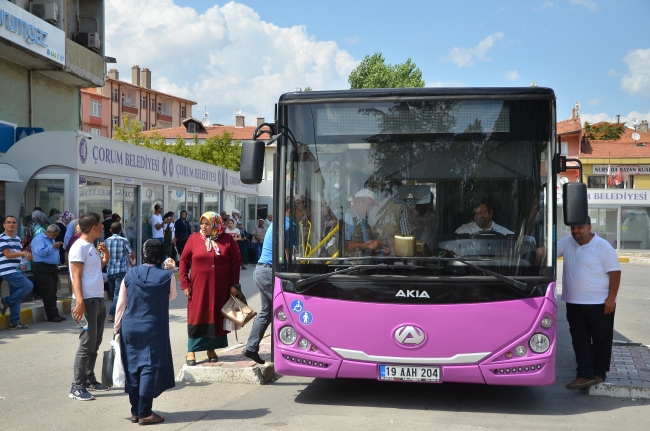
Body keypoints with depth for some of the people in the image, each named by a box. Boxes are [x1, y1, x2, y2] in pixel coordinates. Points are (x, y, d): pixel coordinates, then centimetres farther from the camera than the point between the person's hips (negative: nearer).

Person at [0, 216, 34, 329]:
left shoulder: (17, 239, 18)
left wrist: (26, 256, 2)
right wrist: (24, 253, -17)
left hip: (16, 270, 9)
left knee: (16, 297, 7)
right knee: (28, 286, -17)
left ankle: (14, 322, 12)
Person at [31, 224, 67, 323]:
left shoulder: (52, 240, 20)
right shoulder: (39, 239, -9)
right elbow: (41, 252, -23)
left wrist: (57, 247, 7)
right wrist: (53, 246, -19)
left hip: (53, 268, 9)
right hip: (42, 268, -9)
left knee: (53, 293, 11)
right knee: (48, 293, -7)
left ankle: (55, 314, 16)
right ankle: (52, 315, -4)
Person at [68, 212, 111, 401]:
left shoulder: (91, 246, 14)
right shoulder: (79, 247, -14)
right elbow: (76, 277, -20)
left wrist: (105, 259, 8)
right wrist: (79, 301, -28)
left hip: (98, 300, 10)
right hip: (87, 302, -10)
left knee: (95, 344, 16)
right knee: (87, 344, -9)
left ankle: (89, 379, 26)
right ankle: (77, 387, -5)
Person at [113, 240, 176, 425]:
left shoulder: (130, 274, 0)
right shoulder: (167, 276, -8)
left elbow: (121, 304, 2)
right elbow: (172, 296, 11)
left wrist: (116, 327, 11)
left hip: (130, 328, 4)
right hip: (154, 330, -4)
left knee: (133, 368, 11)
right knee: (150, 369, 2)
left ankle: (135, 411, 20)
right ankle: (145, 413, 2)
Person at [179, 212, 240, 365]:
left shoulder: (227, 240, 1)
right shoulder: (194, 238, 1)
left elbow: (235, 262, 3)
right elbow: (184, 261, 4)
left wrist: (234, 284, -1)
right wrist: (184, 284, -1)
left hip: (220, 288, 1)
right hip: (199, 287, -1)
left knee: (216, 317, 9)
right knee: (197, 318, 0)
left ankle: (211, 349, 22)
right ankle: (191, 351, 8)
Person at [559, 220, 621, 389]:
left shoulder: (602, 246, -10)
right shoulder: (567, 243, 6)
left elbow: (615, 272, -11)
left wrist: (611, 297, -16)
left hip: (600, 305, -5)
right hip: (574, 304, 5)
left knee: (601, 340, 6)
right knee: (580, 342, 4)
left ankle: (599, 374, 19)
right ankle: (585, 375, 8)